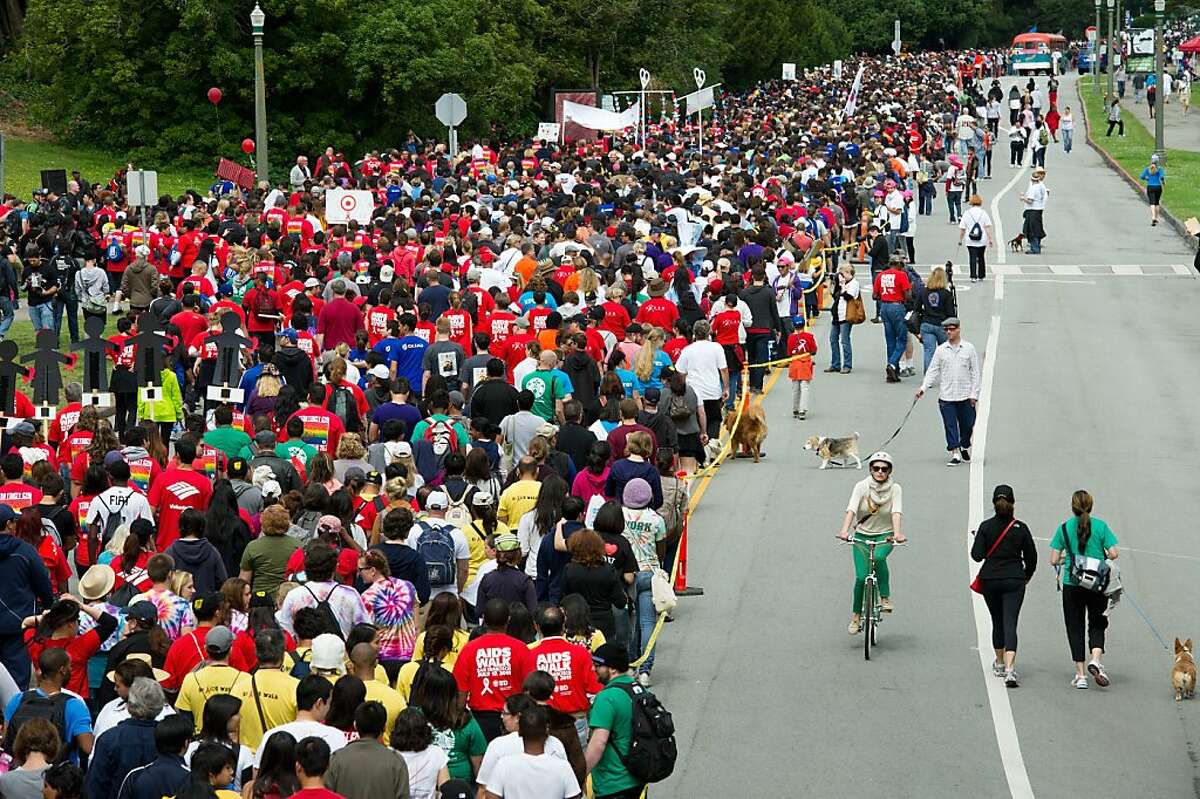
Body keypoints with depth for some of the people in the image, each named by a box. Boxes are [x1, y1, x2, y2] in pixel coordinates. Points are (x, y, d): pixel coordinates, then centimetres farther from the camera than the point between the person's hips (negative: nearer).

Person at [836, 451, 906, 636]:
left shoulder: (895, 489, -6)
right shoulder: (862, 486, -8)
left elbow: (896, 512, -20)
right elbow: (851, 509, -21)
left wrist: (897, 533, -38)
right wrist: (844, 531, -37)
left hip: (884, 536, 0)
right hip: (862, 535, 0)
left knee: (878, 557, -33)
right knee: (861, 577, -11)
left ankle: (885, 597, -15)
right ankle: (856, 616, 6)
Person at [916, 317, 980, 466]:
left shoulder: (969, 348, 2)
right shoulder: (940, 350, 4)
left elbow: (975, 372, 4)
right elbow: (932, 371, 5)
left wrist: (974, 393, -1)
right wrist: (923, 387, -9)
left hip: (965, 396, 0)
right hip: (946, 396, 0)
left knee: (967, 424, 8)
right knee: (950, 425, -4)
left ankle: (965, 447, 32)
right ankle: (955, 454, -1)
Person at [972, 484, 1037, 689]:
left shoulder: (986, 526, -6)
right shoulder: (1021, 528, -3)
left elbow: (977, 555, -9)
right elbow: (1031, 557, 3)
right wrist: (1026, 577, 20)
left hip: (990, 581, 1)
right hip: (1014, 581, -1)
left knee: (997, 622, 18)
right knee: (1010, 623, -6)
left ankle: (999, 664, 32)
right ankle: (1010, 669, -21)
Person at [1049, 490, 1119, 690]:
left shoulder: (1064, 528, -2)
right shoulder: (1101, 526, -2)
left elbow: (1054, 560, -4)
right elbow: (1113, 554, -6)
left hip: (1072, 584, 0)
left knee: (1075, 628, 7)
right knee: (1097, 624, 13)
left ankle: (1081, 675, 5)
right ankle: (1095, 660, -13)